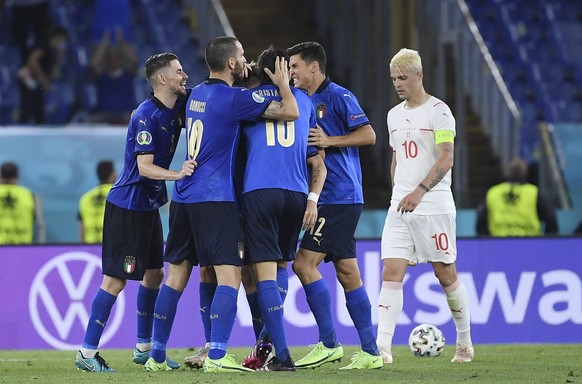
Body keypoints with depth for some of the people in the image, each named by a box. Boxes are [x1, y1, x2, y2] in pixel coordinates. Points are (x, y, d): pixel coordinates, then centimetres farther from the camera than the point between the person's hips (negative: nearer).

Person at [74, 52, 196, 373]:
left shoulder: (179, 106, 5)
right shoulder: (146, 116, -19)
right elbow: (144, 166, -24)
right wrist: (177, 174, -40)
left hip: (149, 207, 9)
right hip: (127, 205, -9)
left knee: (154, 274, 13)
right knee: (115, 280, -9)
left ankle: (144, 348, 23)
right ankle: (87, 352, -6)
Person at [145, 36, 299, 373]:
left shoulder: (198, 93, 14)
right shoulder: (234, 98, -10)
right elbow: (291, 112, -10)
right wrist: (283, 83, 8)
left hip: (184, 196, 8)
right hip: (215, 199, -8)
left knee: (177, 276, 12)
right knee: (230, 276, -10)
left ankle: (157, 356, 15)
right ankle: (217, 356, -22)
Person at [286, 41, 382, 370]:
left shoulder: (339, 97, -8)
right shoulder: (305, 101, 16)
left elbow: (368, 135, -13)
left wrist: (329, 140, -19)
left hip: (339, 198, -9)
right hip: (329, 198, 9)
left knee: (305, 263, -13)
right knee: (347, 272, 7)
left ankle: (328, 344, -9)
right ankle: (370, 351, 8)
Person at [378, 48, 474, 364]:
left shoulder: (439, 112, -7)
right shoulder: (394, 115, 15)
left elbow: (446, 160, -16)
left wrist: (420, 191, -26)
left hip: (434, 205, -6)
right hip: (399, 208, 6)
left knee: (446, 275, 3)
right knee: (391, 273, -8)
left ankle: (464, 343, 20)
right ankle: (382, 347, -17)